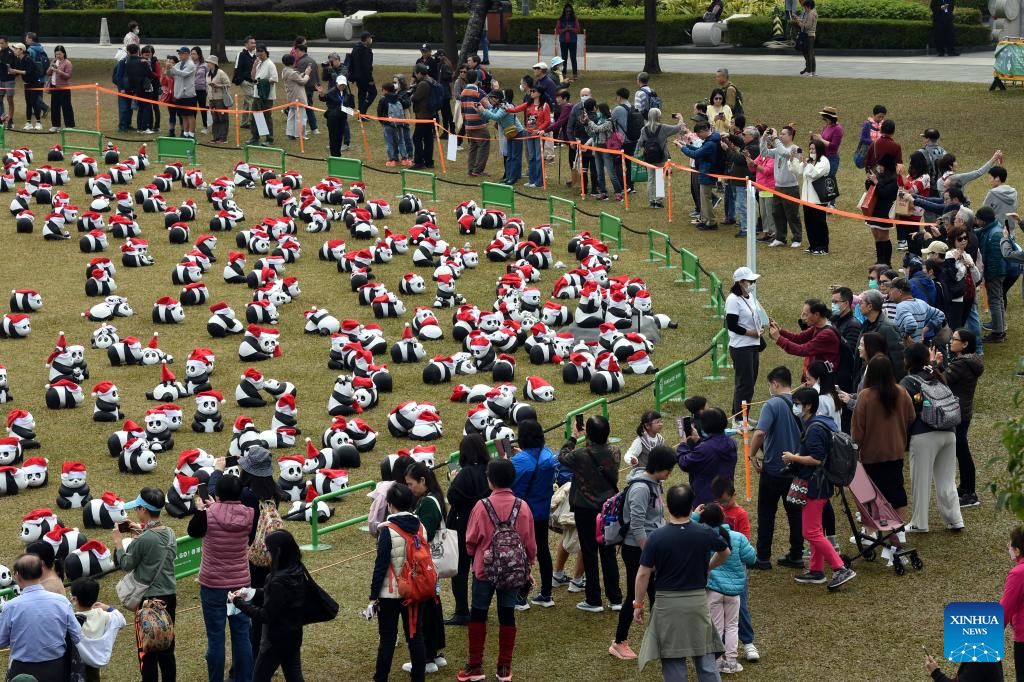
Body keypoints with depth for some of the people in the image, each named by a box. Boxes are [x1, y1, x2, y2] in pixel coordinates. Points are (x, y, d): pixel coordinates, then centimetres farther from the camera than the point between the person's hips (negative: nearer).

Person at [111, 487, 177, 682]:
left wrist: (118, 541, 4)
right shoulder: (169, 533, 1)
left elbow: (126, 564, -8)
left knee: (148, 652, 2)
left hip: (150, 598, -7)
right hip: (170, 596, 7)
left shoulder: (144, 540, -21)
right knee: (167, 649, 17)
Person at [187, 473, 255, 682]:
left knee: (215, 637, 4)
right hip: (241, 583, 3)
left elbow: (193, 531, 3)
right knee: (242, 634, 11)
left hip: (213, 584, -3)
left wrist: (200, 509, 18)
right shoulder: (248, 516, -9)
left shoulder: (208, 515, -17)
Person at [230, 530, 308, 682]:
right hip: (293, 636, 8)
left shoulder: (279, 581, -29)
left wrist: (238, 602, -16)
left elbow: (265, 616, -23)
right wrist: (252, 593, 5)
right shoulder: (297, 571, -2)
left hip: (276, 640, -8)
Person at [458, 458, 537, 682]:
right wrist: (528, 566, 16)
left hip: (484, 569, -2)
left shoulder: (482, 506, -15)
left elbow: (471, 540, -6)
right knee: (507, 615, 11)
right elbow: (530, 542, 0)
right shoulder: (522, 507, -8)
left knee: (478, 615, 11)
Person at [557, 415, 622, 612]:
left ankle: (594, 601, 10)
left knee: (589, 554, 6)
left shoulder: (580, 455, -21)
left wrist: (573, 437, 11)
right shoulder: (614, 454, -9)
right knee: (609, 553, 12)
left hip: (586, 510, -4)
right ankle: (615, 599, 17)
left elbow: (562, 457, -1)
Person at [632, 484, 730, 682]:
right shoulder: (705, 534, -6)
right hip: (698, 599, 2)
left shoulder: (656, 537, -14)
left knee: (673, 660, 7)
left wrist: (638, 604, 3)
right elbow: (725, 553, 14)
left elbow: (643, 574, -9)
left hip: (667, 603, -2)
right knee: (705, 658, 10)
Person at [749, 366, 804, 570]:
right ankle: (796, 556, 16)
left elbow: (760, 433, -29)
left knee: (766, 515, 6)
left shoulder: (773, 404, -17)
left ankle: (763, 558, 10)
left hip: (773, 469, -5)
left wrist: (753, 455, -15)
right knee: (795, 513, 13)